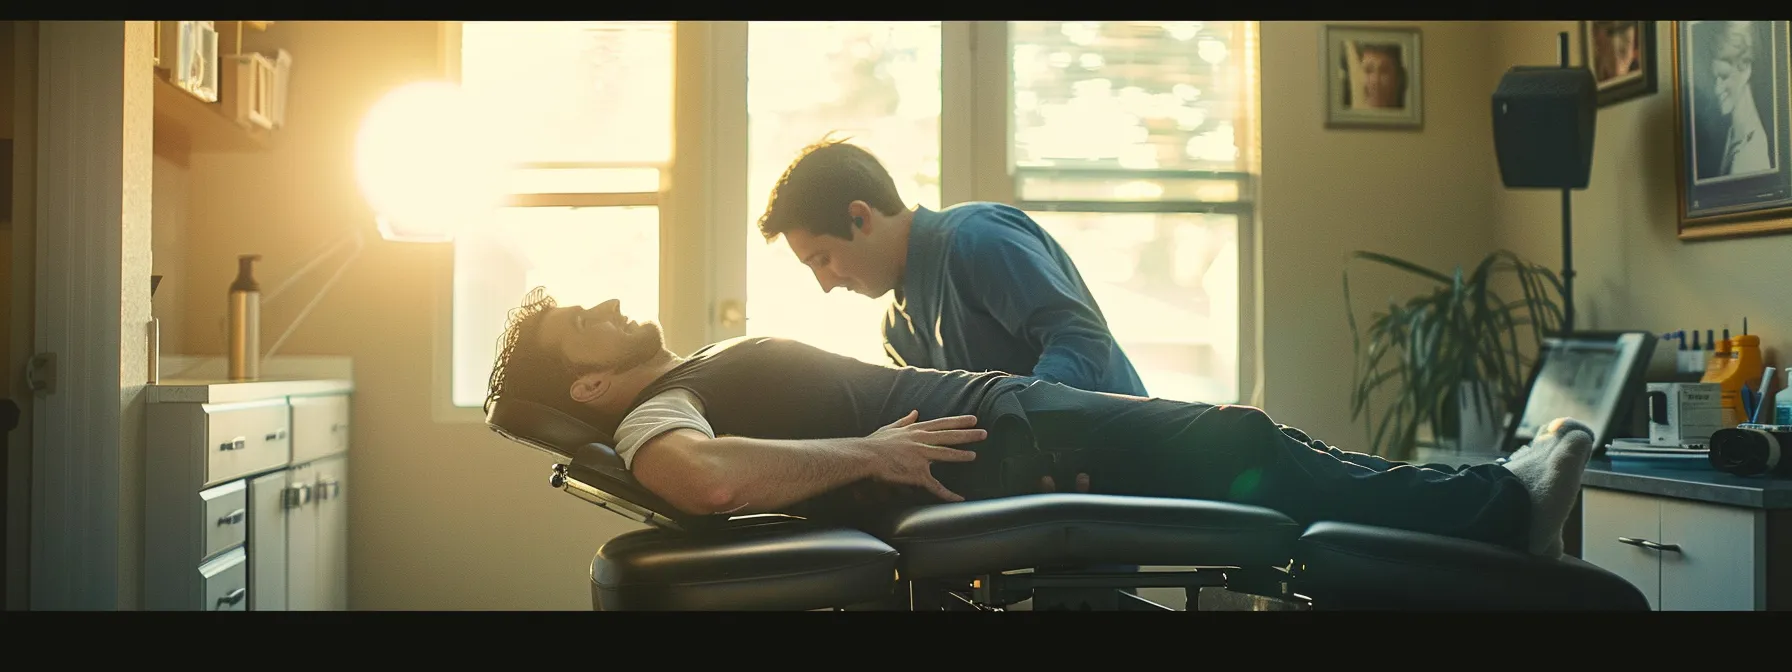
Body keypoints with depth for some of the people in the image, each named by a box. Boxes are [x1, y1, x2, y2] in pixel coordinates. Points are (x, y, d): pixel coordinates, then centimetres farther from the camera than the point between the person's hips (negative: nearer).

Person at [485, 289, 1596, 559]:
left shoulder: (706, 369, 20)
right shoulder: (652, 417, -11)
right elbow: (714, 478, -34)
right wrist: (869, 452, -26)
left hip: (1002, 405, 9)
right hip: (997, 448, -9)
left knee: (1241, 451, 6)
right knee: (1242, 452, -7)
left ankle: (1494, 504, 13)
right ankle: (1498, 510, 5)